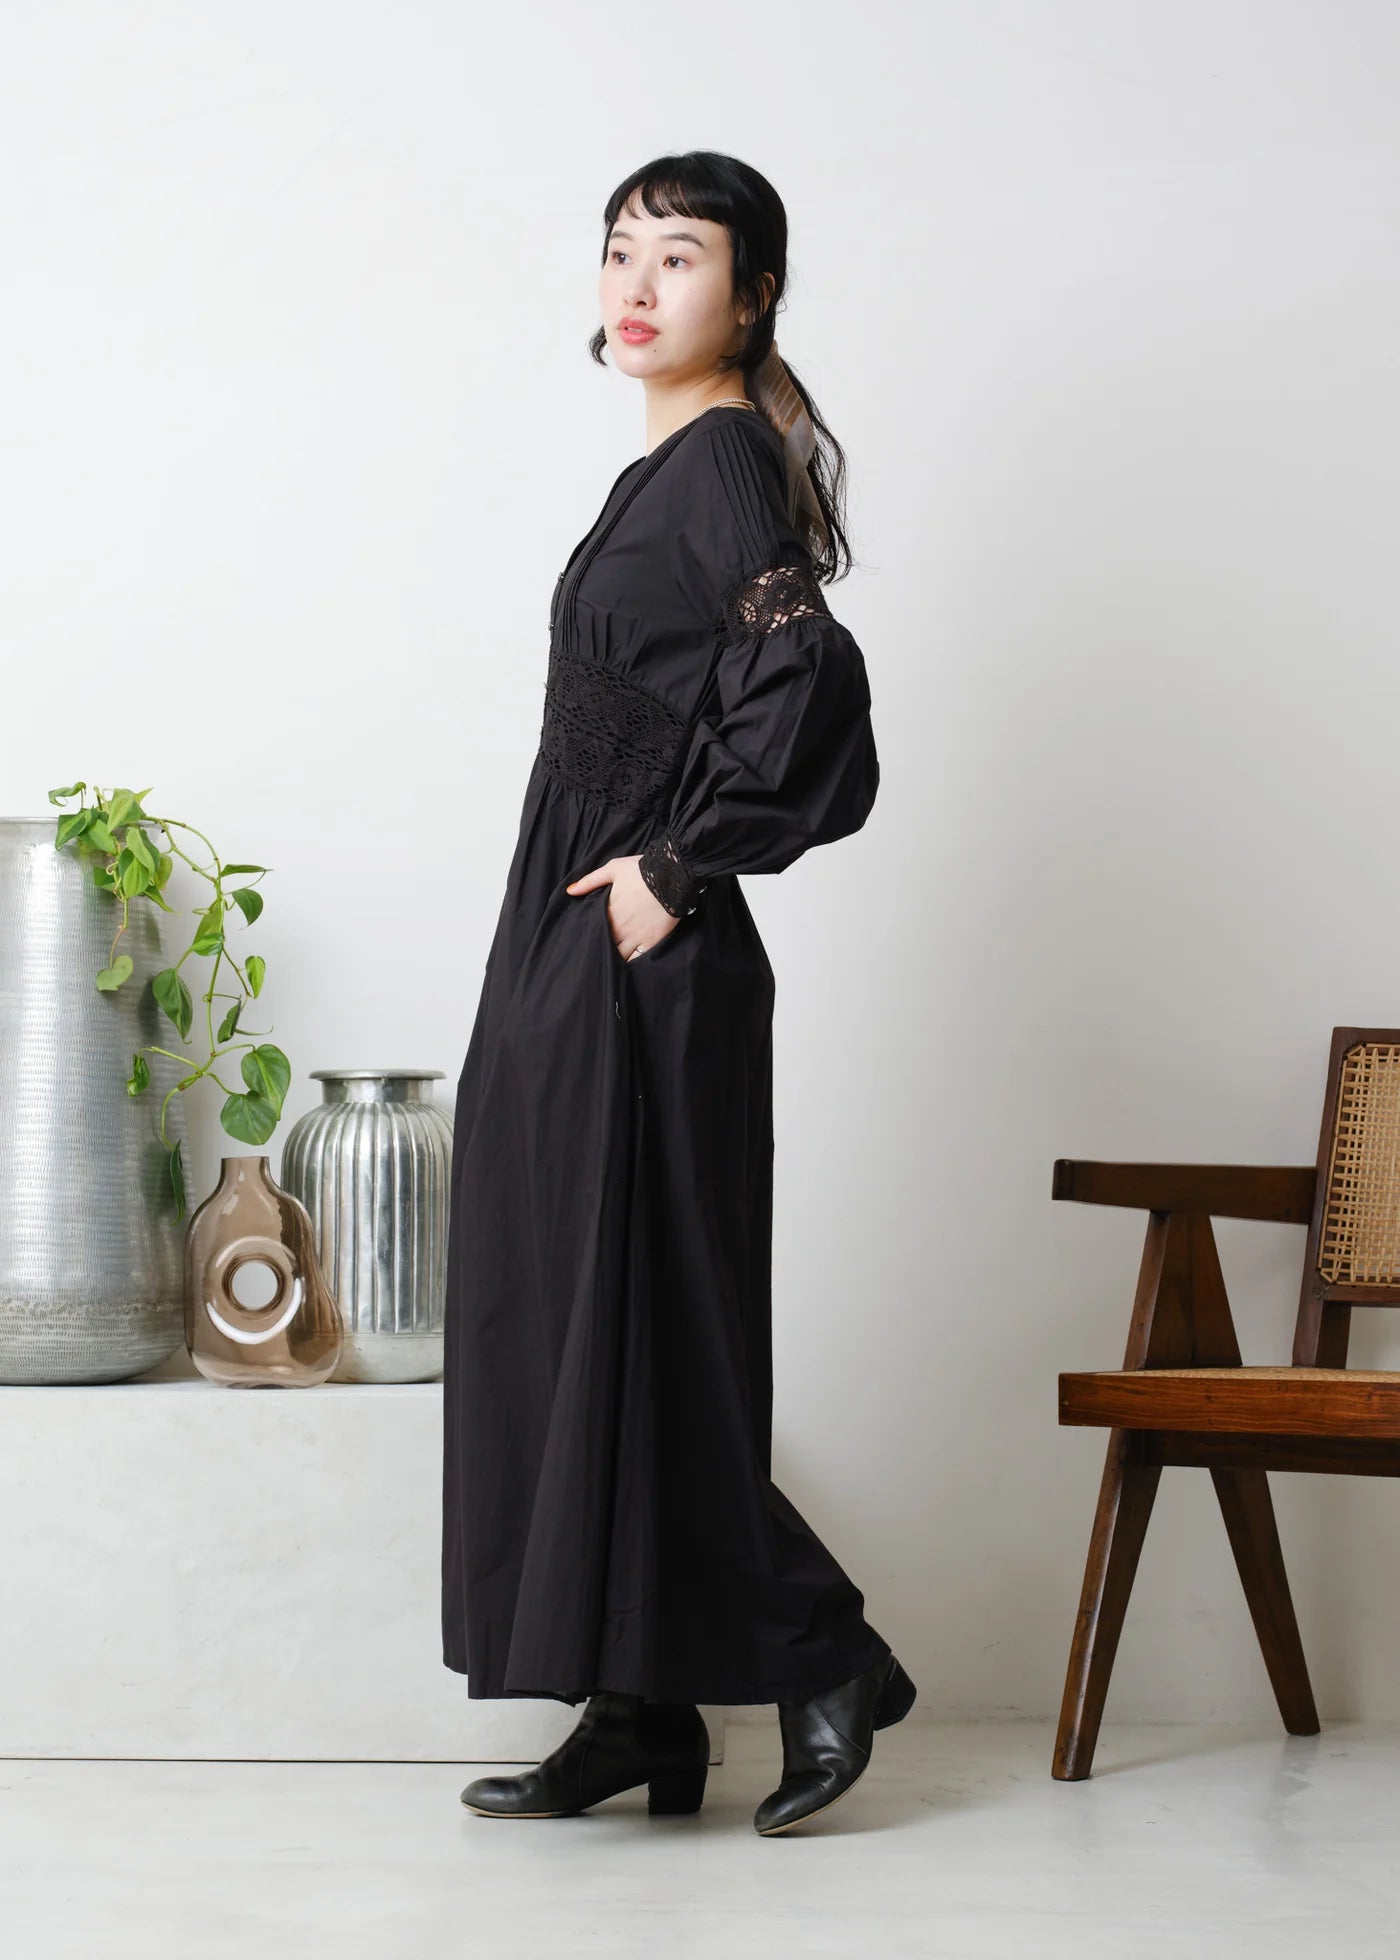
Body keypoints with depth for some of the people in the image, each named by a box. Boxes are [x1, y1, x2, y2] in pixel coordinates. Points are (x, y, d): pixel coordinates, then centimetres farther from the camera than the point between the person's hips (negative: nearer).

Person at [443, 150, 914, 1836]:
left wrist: (675, 872, -19)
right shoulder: (672, 468, 16)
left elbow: (802, 687, -26)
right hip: (567, 957, 10)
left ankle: (818, 1661, 4)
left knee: (627, 1317, -7)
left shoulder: (725, 464, -12)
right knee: (556, 1317, 9)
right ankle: (636, 1717, 13)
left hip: (642, 972, -10)